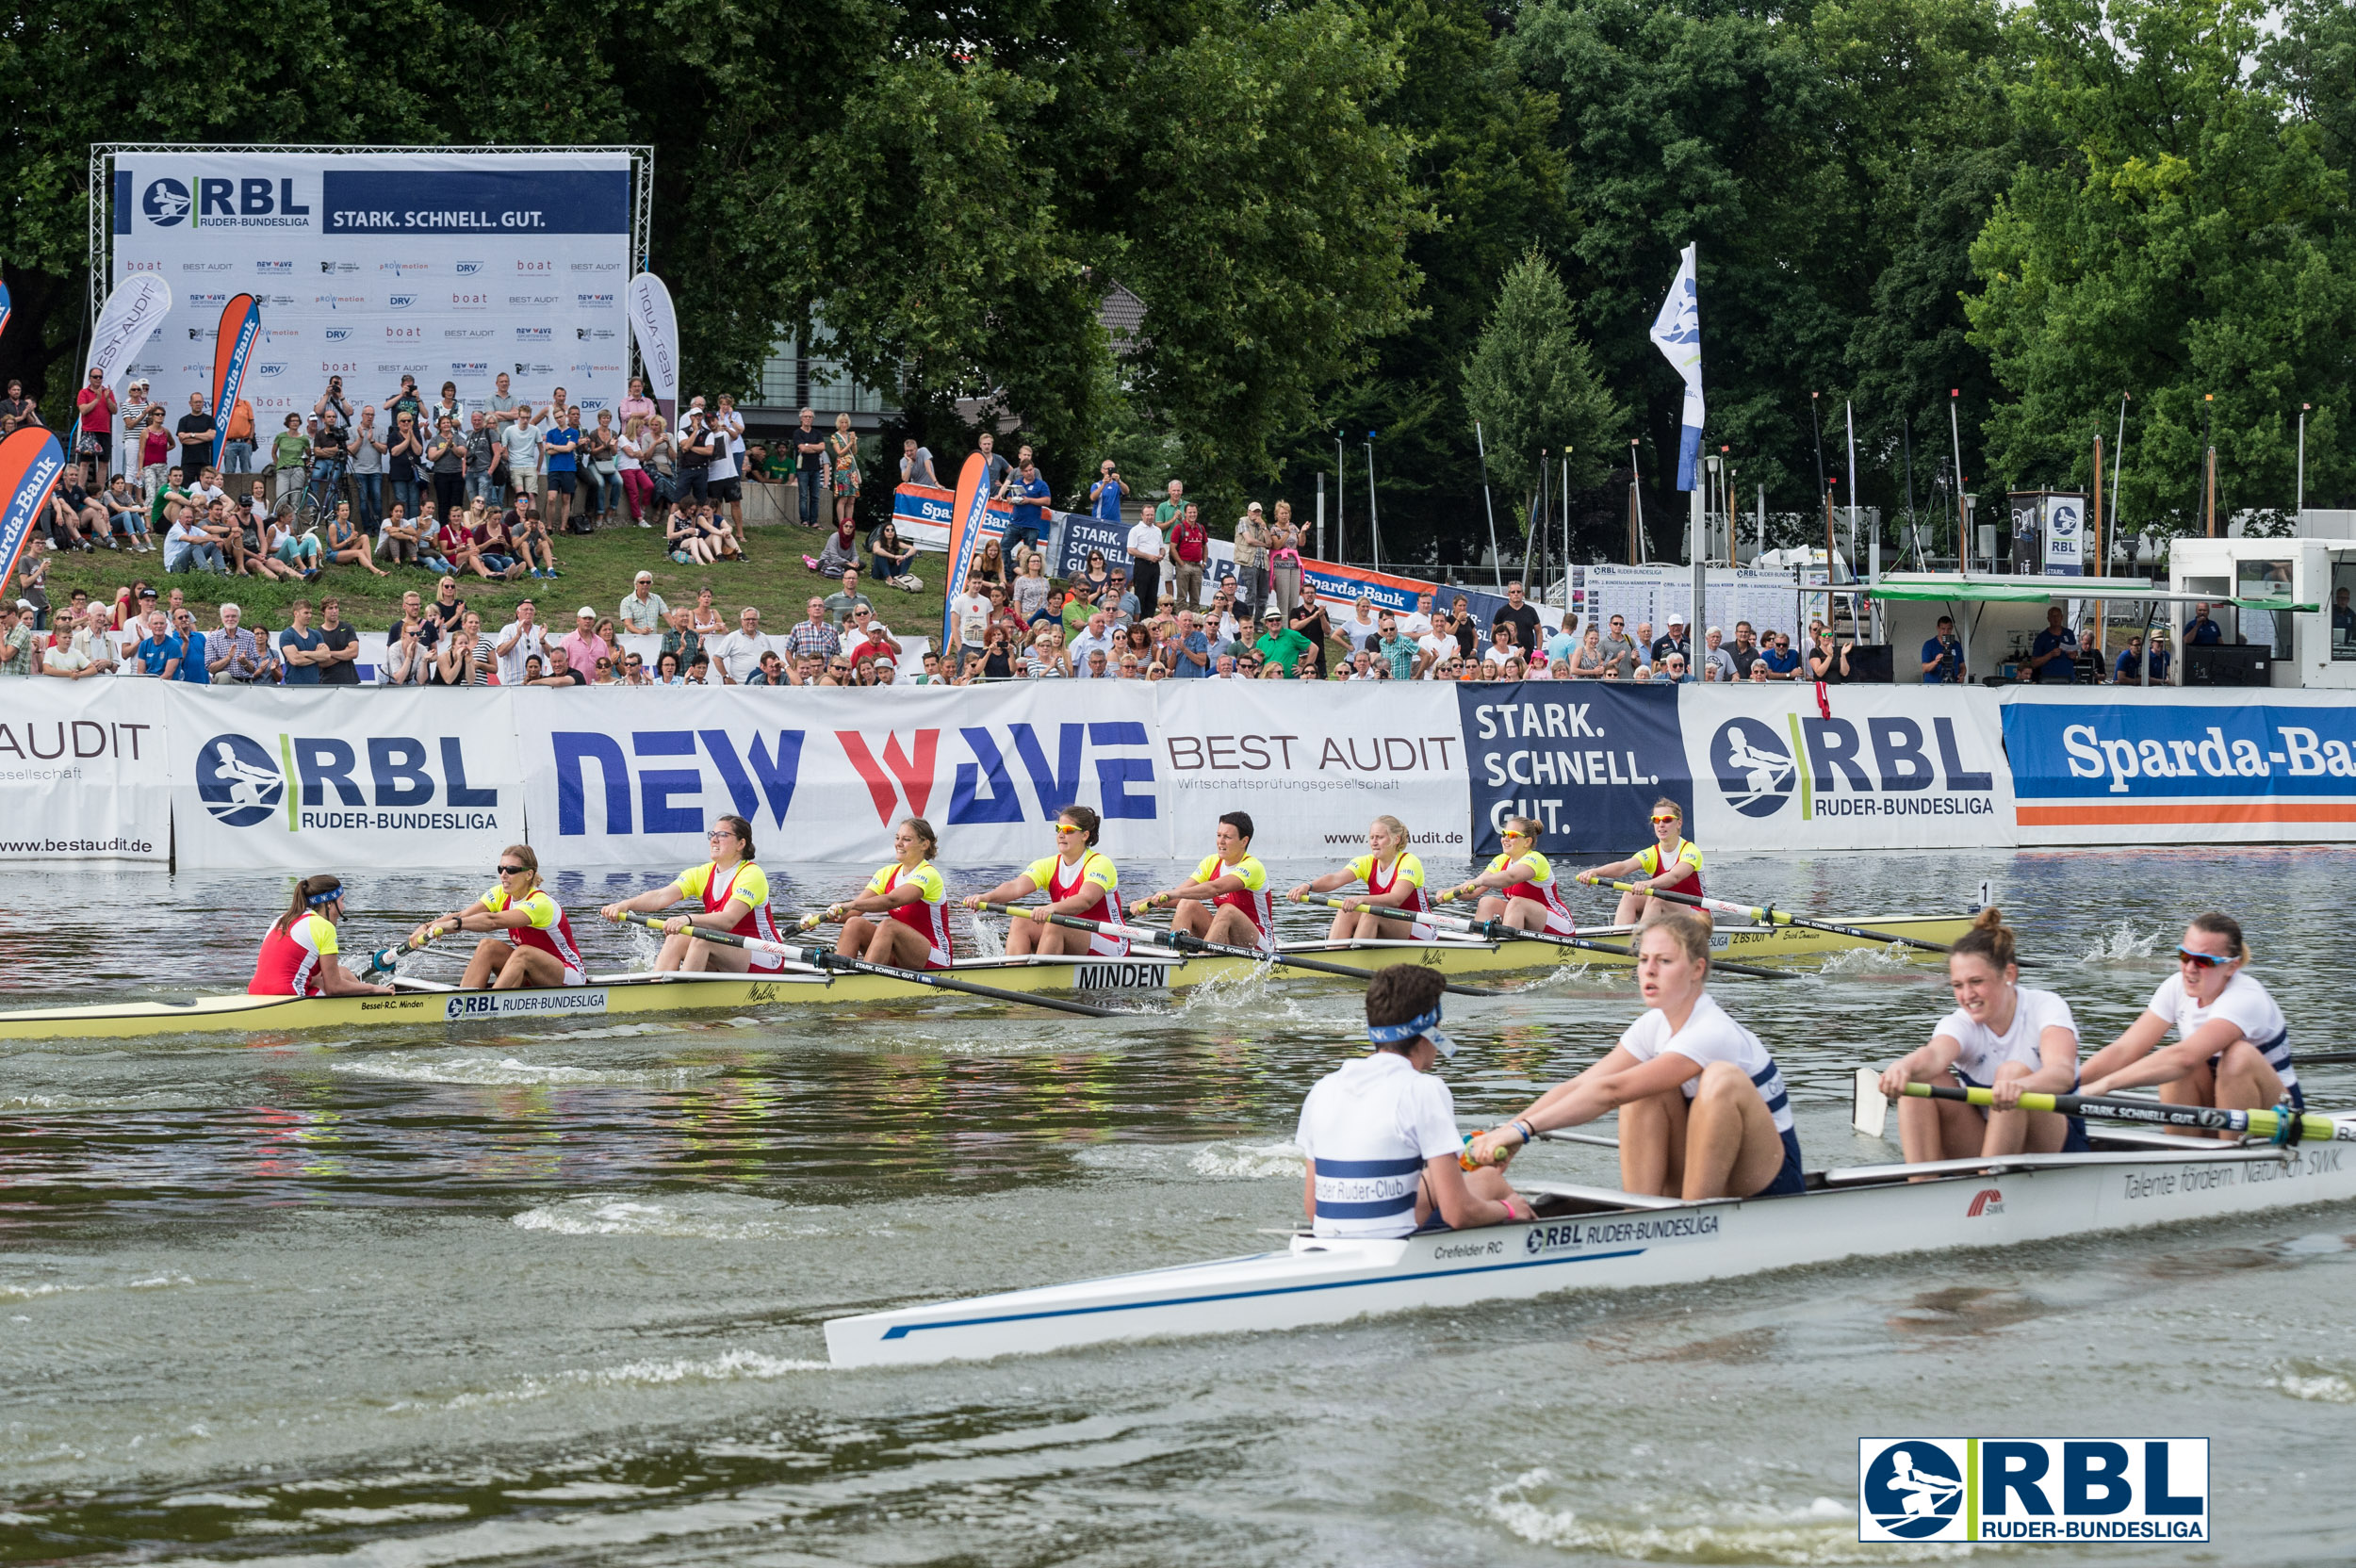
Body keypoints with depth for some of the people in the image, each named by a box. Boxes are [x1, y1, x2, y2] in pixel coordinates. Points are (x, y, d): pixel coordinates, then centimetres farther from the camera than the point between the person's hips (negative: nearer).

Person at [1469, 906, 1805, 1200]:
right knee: (1644, 1089, -11)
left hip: (1774, 1179, -7)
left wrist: (1525, 1129, -38)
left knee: (1721, 1078, -31)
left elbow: (1611, 1092, -33)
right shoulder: (1656, 1024, 2)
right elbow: (1578, 1087, -5)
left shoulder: (1713, 1033, -24)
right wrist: (1503, 1133, -18)